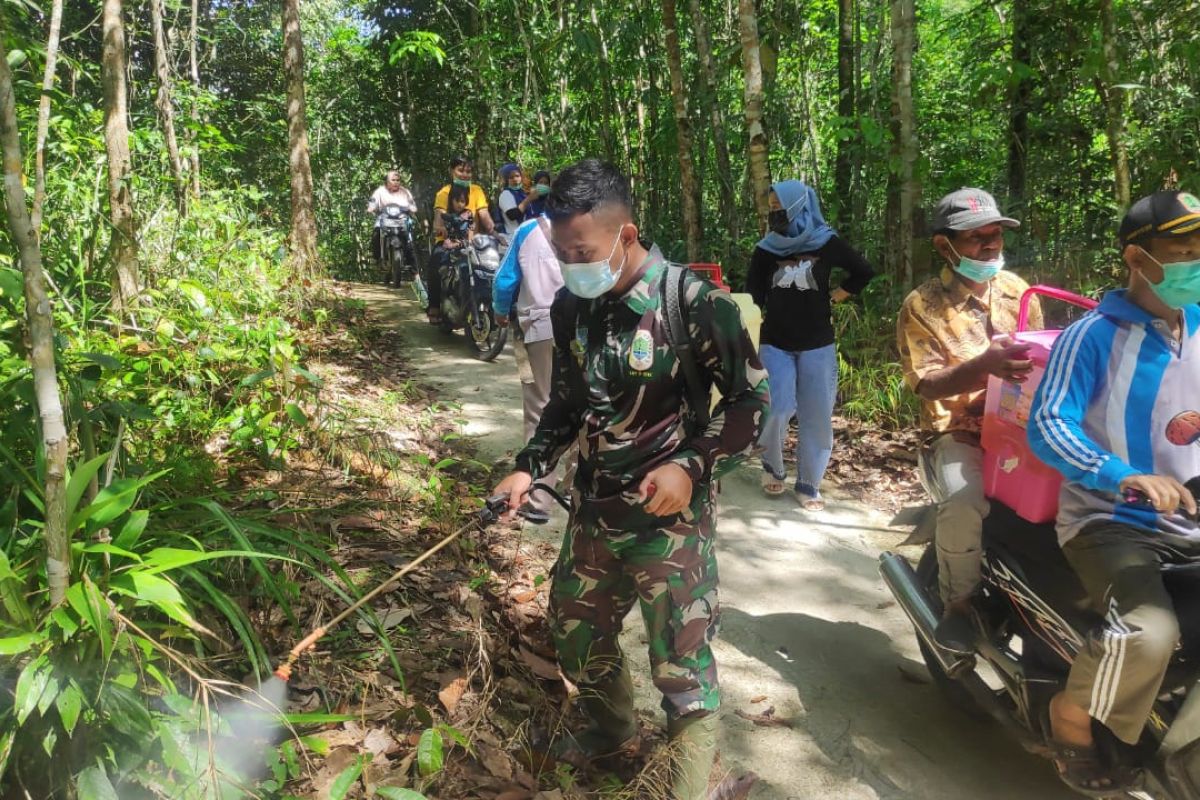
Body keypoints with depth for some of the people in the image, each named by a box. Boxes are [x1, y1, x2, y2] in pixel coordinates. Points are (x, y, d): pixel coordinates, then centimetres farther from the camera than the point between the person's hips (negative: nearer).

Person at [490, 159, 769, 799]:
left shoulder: (694, 302, -17)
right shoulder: (570, 307, 1)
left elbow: (751, 398, -11)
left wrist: (691, 465, -22)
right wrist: (529, 468, 2)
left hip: (670, 516, -6)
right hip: (592, 510, 7)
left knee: (681, 664, 0)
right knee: (574, 634, 22)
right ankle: (613, 726, 50)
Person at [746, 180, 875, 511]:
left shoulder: (826, 243, -1)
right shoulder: (766, 250, 2)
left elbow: (864, 272, 13)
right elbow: (752, 298, 4)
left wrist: (832, 298, 5)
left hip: (817, 345, 0)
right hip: (775, 344, 0)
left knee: (816, 417, 2)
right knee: (776, 410, -14)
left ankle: (808, 485, 18)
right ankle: (772, 465, 14)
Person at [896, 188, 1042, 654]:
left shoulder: (1016, 290, 11)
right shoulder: (922, 306, -5)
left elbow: (1037, 356, 17)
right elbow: (928, 385, -15)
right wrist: (986, 364, -33)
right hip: (958, 434, -5)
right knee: (963, 503, -31)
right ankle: (959, 603, -6)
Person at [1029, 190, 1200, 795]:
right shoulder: (1095, 335, -10)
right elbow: (1047, 425, -20)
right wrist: (1125, 477, -35)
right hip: (1110, 521, -7)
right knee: (1148, 630, -30)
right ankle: (1071, 714, -1)